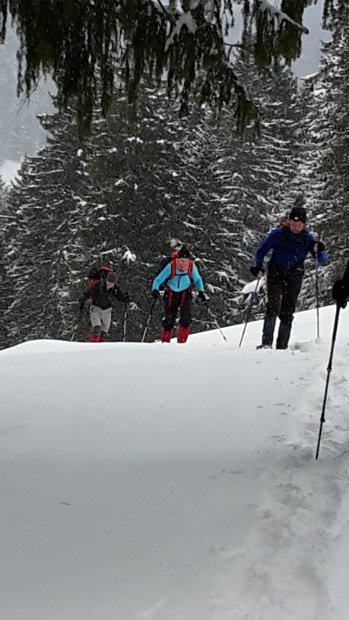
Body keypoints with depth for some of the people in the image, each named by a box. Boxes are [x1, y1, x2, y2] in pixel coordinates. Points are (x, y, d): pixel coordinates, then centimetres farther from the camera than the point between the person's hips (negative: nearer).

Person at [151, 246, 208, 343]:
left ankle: (182, 342, 0)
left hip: (185, 293, 1)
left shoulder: (192, 266, -18)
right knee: (169, 320, -1)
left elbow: (197, 280, 1)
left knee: (186, 319, -16)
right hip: (171, 294, -1)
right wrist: (155, 289, -39)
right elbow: (158, 279, -21)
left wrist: (201, 291, -13)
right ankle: (165, 341, 21)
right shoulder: (171, 266, -25)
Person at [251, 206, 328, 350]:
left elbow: (322, 260, -2)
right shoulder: (278, 234, -6)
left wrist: (319, 251, -24)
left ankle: (282, 346, 7)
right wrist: (258, 266, -10)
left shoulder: (307, 239, -2)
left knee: (287, 312, 1)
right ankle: (266, 343, -18)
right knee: (273, 306, -18)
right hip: (275, 274, -1)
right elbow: (261, 249, 4)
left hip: (294, 277, 1)